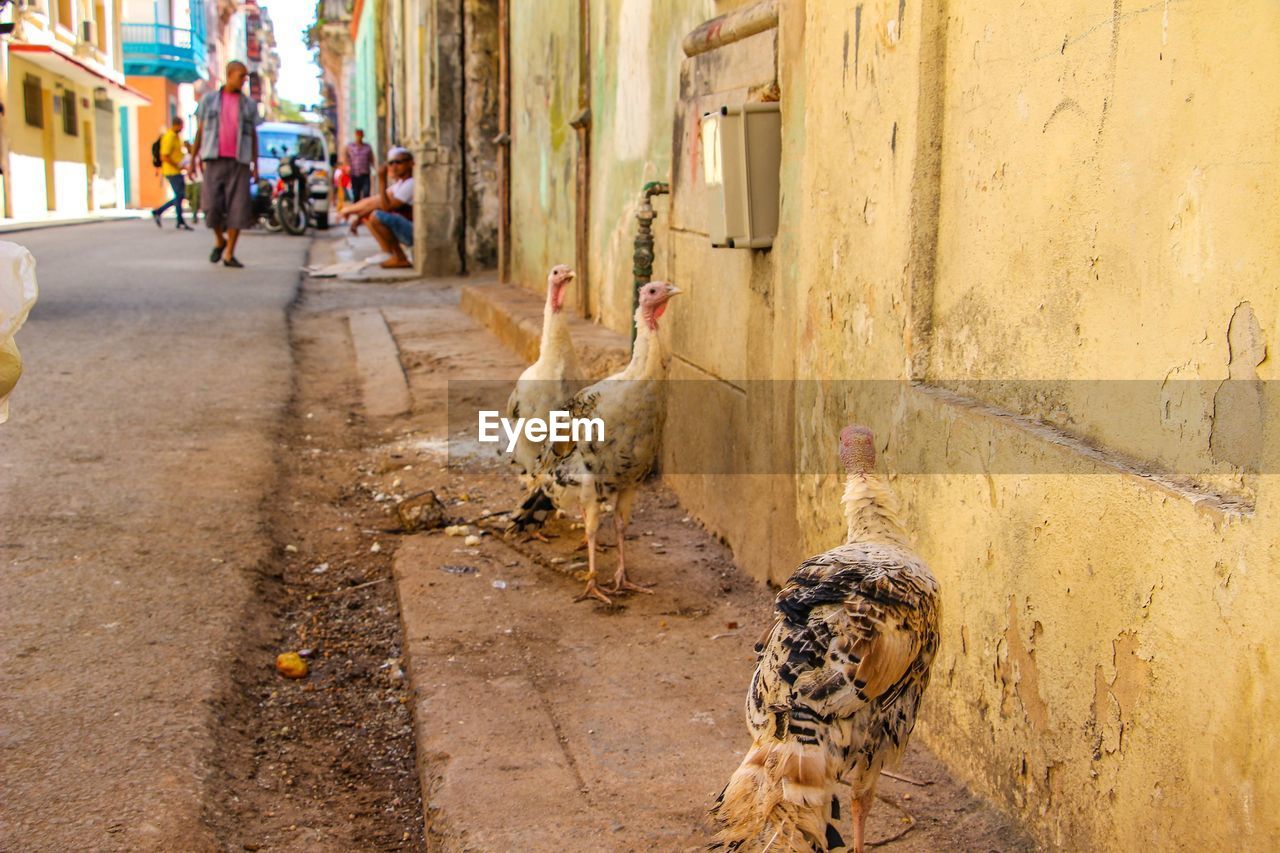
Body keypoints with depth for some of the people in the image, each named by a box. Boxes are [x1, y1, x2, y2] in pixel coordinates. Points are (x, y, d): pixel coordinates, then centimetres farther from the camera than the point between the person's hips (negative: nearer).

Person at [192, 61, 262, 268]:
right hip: (214, 161, -1)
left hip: (239, 162, 1)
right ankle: (219, 240, 18)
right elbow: (200, 130, 10)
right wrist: (194, 158, 5)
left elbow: (253, 135, 11)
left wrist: (255, 165, 3)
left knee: (238, 208, -7)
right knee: (213, 206, -10)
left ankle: (229, 255, 0)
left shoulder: (249, 104, 10)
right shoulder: (209, 99, 8)